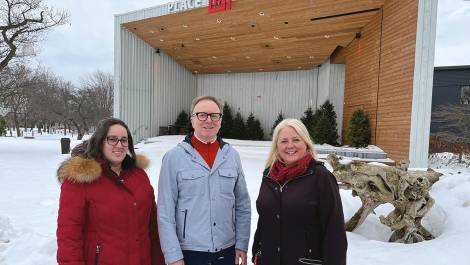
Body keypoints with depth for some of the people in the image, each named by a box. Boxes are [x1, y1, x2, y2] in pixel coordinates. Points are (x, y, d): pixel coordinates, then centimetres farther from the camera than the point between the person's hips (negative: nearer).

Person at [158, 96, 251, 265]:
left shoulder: (232, 155, -1)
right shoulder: (174, 157, -10)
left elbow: (243, 205, 4)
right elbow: (166, 212, -8)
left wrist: (242, 245, 2)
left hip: (227, 251, 3)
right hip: (188, 251, -2)